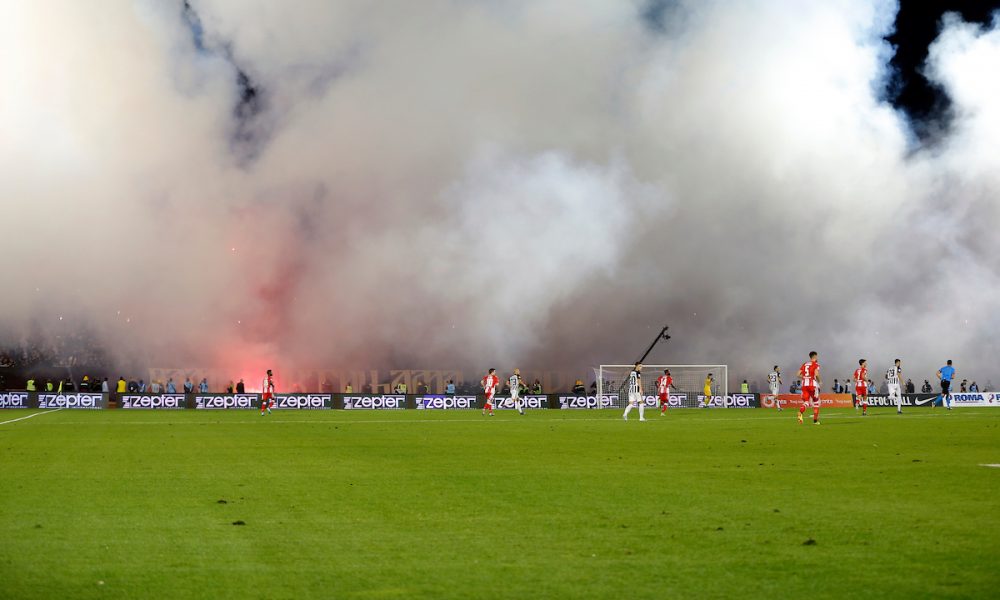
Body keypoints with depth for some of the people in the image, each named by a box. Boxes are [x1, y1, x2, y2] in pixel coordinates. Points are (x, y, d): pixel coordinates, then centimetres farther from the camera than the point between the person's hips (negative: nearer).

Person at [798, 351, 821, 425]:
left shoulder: (804, 364, 15)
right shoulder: (816, 364, -1)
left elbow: (798, 374, 9)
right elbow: (816, 374, -16)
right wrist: (819, 381, 0)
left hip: (804, 385, 4)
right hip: (813, 385, -4)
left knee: (805, 402, 6)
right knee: (816, 402, 11)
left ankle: (800, 412, -27)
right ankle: (815, 420, 10)